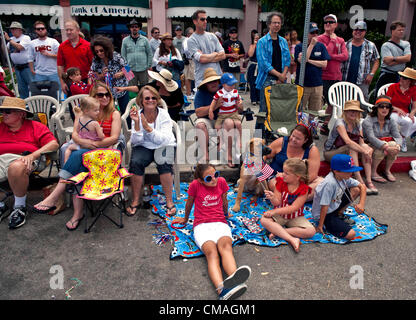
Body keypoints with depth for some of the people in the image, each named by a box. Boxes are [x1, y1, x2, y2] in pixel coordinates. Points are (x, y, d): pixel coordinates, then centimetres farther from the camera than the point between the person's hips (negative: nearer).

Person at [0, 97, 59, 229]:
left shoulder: (35, 126, 12)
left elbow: (54, 144, -2)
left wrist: (33, 155, -14)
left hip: (23, 159, -4)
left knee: (16, 167, -39)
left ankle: (20, 207, -18)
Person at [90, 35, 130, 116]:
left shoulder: (116, 56, -14)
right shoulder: (95, 61, -6)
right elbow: (96, 78, 1)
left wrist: (121, 73, -23)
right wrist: (102, 75, -20)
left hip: (121, 90, -2)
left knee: (125, 112, 7)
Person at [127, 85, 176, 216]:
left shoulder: (163, 114, -9)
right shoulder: (137, 115, -4)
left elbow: (163, 139, -20)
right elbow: (136, 141, -11)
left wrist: (148, 128, -31)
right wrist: (136, 123, -24)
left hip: (164, 146, -1)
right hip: (144, 147, 1)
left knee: (163, 163, -32)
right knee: (135, 162, -29)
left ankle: (169, 201, -18)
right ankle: (135, 200, -13)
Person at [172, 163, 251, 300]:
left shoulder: (221, 181, 8)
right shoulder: (195, 184, 0)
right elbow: (189, 203, 17)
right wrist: (185, 219, 32)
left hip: (220, 223, 2)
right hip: (202, 225, -2)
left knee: (225, 245, -36)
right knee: (211, 252, -34)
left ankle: (234, 278, -66)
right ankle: (222, 289, -62)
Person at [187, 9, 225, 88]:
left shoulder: (212, 36, 14)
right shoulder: (191, 40, -2)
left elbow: (223, 55, 6)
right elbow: (201, 59, -15)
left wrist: (207, 58, -6)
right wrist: (215, 54, 1)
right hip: (202, 79, -5)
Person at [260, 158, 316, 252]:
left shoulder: (304, 189, -15)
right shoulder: (281, 182, -8)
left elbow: (293, 208, -20)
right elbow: (277, 203, -10)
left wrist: (275, 211, -25)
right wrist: (272, 198, -34)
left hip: (295, 217, -1)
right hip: (279, 215, 1)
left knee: (311, 231, -24)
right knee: (264, 220, -29)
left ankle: (277, 231, -22)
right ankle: (292, 239, -34)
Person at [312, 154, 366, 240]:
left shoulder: (343, 177, -7)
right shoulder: (329, 184, -33)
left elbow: (362, 186, 5)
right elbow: (324, 206, -28)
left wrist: (361, 204, -8)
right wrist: (320, 225, -21)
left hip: (335, 205, 9)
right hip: (325, 214, -9)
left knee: (356, 189, 1)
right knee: (351, 234, -21)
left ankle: (339, 214, 11)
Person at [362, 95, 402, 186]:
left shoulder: (391, 121, 4)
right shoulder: (368, 121, -13)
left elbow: (398, 136, -6)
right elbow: (371, 138, -27)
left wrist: (397, 145, -31)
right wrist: (387, 147, -40)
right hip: (371, 147, -4)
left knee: (393, 144, -27)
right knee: (381, 149, -35)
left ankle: (387, 170, -6)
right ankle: (372, 173, -14)